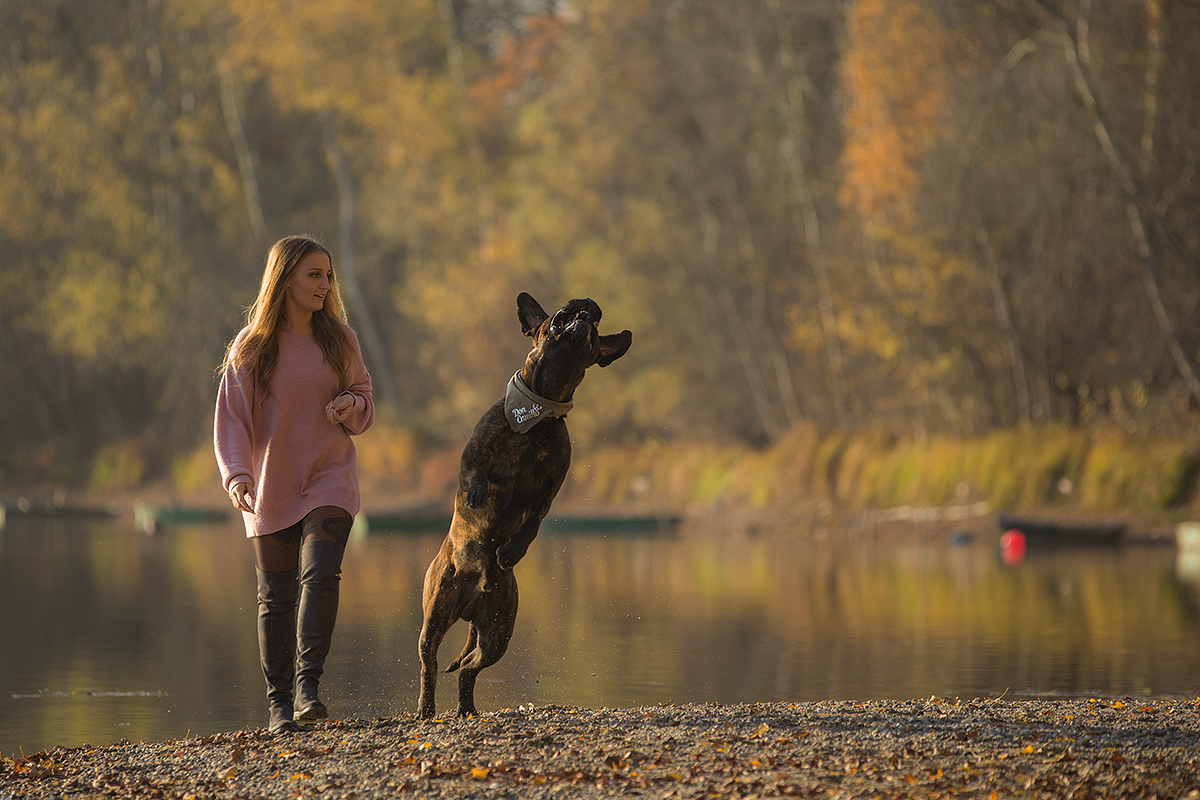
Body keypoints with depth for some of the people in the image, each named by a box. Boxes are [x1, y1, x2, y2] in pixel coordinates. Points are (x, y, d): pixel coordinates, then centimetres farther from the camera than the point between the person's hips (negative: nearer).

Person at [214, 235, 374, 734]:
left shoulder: (339, 339, 4)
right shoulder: (250, 347, -2)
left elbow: (363, 395, 15)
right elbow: (231, 420, -3)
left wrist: (352, 406, -9)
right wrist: (237, 477, -18)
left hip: (329, 481, 0)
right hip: (272, 488, 0)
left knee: (319, 575, -21)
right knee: (276, 598, 3)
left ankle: (308, 686, -23)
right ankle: (279, 702, 12)